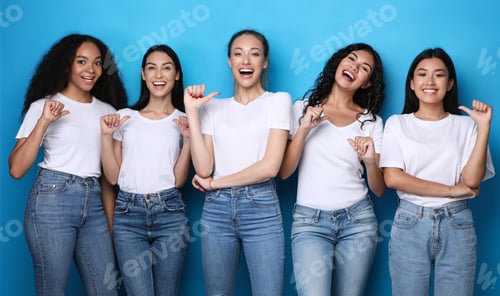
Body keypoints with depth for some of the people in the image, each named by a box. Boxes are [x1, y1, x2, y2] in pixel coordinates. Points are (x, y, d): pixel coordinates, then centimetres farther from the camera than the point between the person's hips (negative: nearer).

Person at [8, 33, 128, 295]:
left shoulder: (108, 111, 11)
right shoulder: (44, 106, 0)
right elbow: (16, 170, -9)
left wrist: (112, 223, 8)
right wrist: (44, 122, -16)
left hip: (94, 204, 4)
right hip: (52, 200, -4)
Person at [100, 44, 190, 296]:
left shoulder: (183, 122, 6)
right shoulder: (125, 117, 7)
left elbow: (178, 180, -2)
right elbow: (113, 177, 5)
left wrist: (188, 139, -10)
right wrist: (106, 136, -4)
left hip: (169, 214, 0)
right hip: (128, 213, 0)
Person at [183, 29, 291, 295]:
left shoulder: (278, 101, 3)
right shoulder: (212, 107, 11)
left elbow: (270, 166, -8)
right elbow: (204, 168, -2)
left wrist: (214, 183, -3)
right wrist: (192, 112, -4)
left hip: (261, 208, -2)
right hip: (216, 209, 3)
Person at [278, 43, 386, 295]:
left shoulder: (371, 121, 7)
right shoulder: (303, 108, 5)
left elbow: (379, 190, 5)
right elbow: (283, 172, -3)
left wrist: (370, 161, -14)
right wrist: (304, 129, -13)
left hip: (358, 220, 2)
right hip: (310, 220, -2)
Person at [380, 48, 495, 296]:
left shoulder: (466, 125, 5)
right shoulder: (397, 123, 3)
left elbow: (472, 179, -6)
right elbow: (392, 178, -8)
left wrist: (484, 126, -10)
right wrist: (452, 189, -9)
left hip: (457, 225, 1)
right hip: (410, 223, -1)